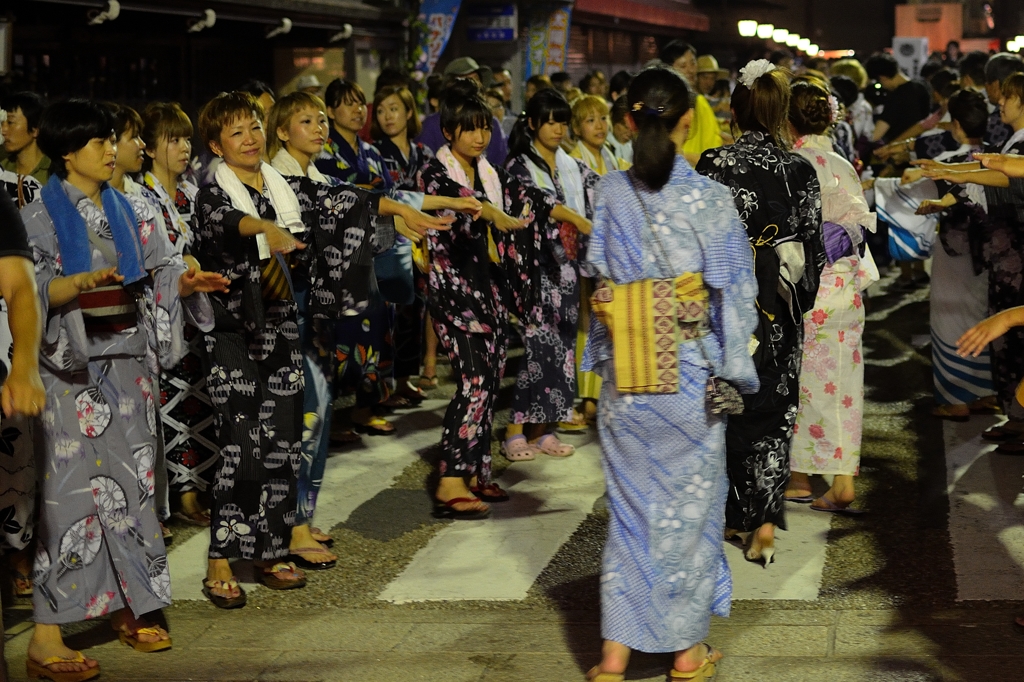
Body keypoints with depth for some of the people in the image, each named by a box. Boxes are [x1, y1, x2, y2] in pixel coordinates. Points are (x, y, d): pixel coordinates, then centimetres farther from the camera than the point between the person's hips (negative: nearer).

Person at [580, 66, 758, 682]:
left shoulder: (610, 194, -3)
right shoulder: (712, 198, -12)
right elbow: (734, 291, -8)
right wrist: (734, 370, 0)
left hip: (625, 373, 2)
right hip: (691, 373, -2)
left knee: (631, 504, 11)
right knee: (690, 502, 11)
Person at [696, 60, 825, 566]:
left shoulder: (715, 166, -9)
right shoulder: (801, 170, -3)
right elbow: (812, 244, 1)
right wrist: (798, 294, 14)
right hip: (781, 310, 2)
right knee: (773, 410, 7)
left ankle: (728, 514, 23)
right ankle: (764, 525, 3)